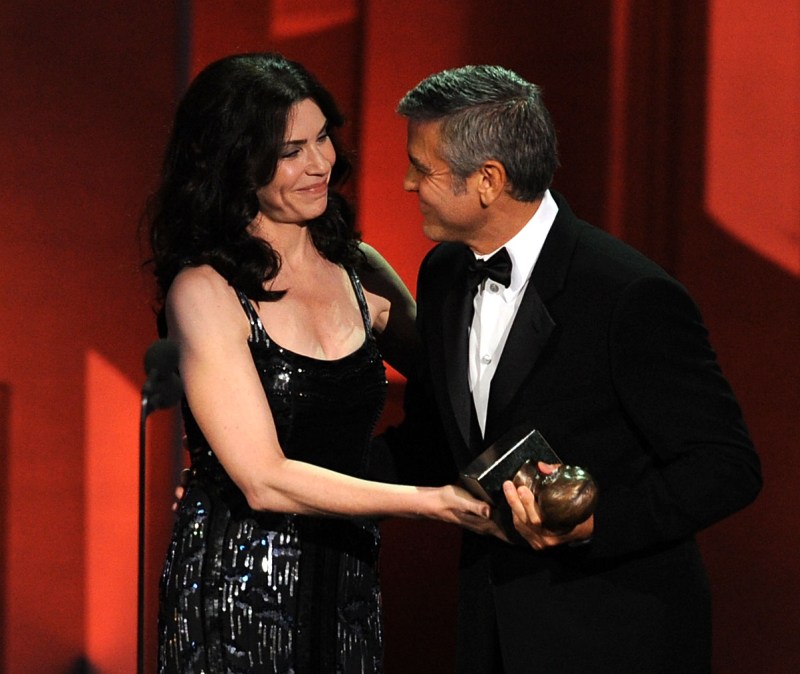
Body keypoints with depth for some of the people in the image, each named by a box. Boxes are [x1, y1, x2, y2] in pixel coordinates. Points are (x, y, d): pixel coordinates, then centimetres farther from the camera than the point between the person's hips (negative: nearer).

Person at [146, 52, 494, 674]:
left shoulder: (359, 271, 6)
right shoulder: (206, 292, -12)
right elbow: (265, 481, -19)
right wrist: (432, 501, -24)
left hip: (349, 591, 5)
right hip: (238, 595, -5)